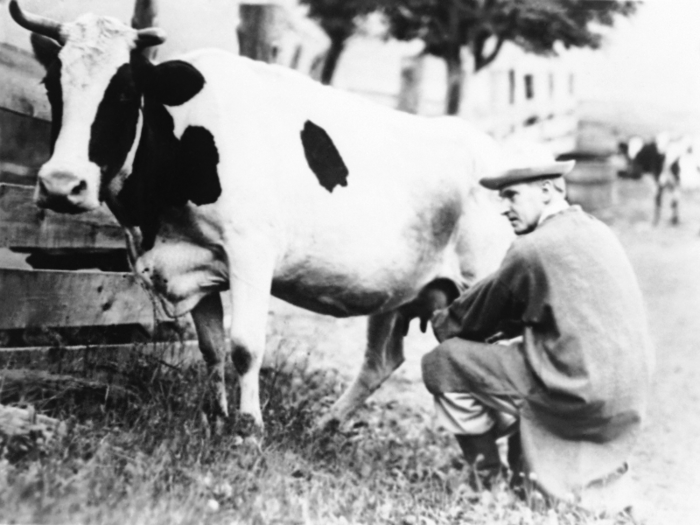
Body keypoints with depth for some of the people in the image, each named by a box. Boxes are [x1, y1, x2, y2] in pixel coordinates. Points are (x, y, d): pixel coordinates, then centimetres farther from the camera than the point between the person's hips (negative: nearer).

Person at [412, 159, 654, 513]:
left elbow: (477, 317, 3)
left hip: (579, 394, -8)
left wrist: (438, 319, 23)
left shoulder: (533, 248, -12)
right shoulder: (596, 232, 13)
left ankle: (488, 481, 11)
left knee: (443, 363, -2)